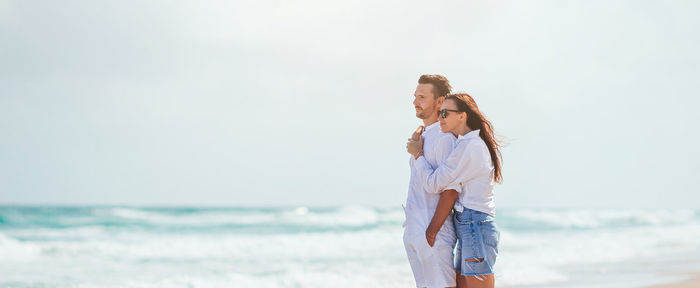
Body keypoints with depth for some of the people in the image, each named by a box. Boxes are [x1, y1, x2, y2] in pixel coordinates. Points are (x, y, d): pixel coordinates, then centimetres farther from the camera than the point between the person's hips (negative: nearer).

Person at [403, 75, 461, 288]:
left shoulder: (444, 138, -13)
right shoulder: (421, 137, 18)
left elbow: (450, 191, -19)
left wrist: (432, 231, -21)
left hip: (432, 234, -10)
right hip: (412, 233, 10)